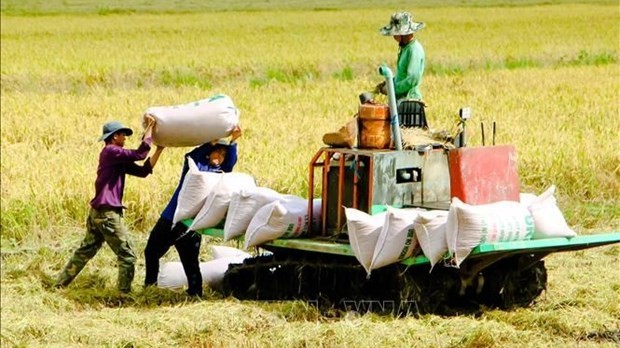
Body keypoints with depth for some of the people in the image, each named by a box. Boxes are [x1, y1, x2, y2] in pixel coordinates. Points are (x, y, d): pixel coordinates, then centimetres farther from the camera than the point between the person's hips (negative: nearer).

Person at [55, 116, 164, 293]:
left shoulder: (118, 159, 17)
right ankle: (124, 293, -3)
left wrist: (159, 150, 10)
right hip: (108, 213, -10)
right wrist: (150, 127, -15)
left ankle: (59, 285, 23)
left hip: (98, 212, 10)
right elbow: (139, 154, -21)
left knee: (85, 251, 18)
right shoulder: (110, 152, -11)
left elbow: (143, 171, 12)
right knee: (127, 256, -4)